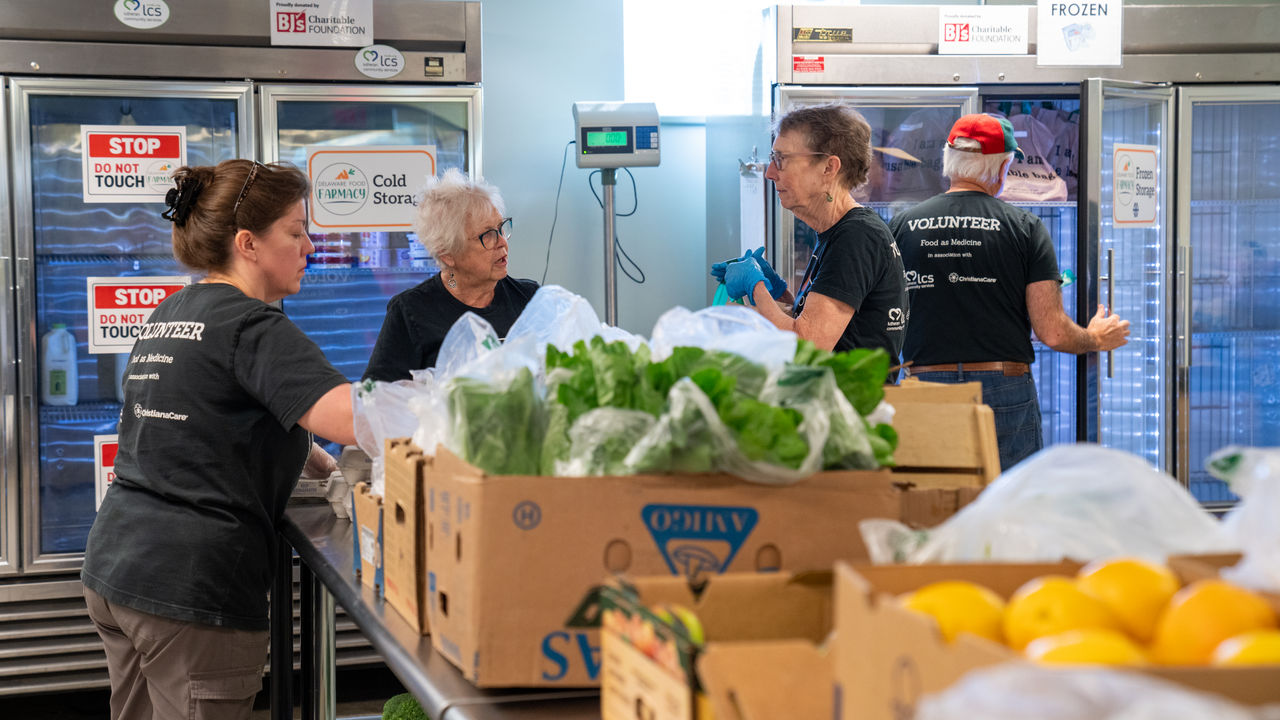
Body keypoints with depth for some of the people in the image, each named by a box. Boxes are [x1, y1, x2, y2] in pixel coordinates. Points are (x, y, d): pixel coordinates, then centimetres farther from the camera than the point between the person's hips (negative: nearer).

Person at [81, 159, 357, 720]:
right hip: (190, 585, -9)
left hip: (111, 565, 9)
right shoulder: (250, 327, -13)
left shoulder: (168, 314, 14)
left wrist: (326, 466, 21)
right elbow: (352, 418, -26)